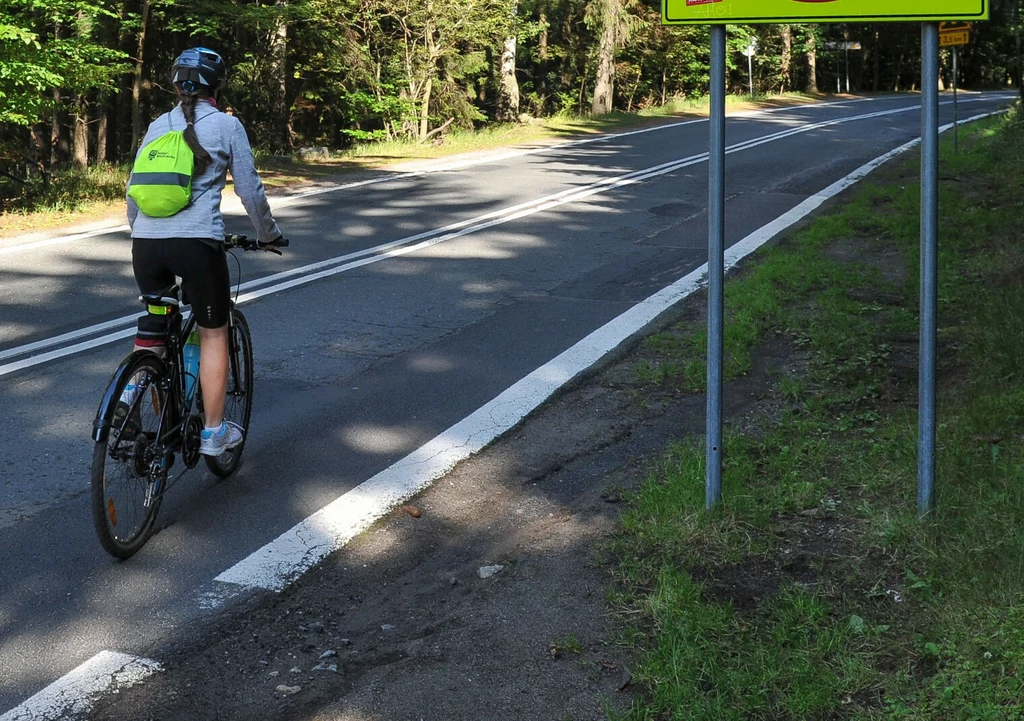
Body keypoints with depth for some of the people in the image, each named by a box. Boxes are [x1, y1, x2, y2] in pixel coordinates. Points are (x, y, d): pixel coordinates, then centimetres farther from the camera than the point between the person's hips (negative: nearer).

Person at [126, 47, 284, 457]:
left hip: (147, 243, 4)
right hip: (197, 243, -4)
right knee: (213, 334, 10)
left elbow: (134, 189, 18)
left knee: (153, 327, 24)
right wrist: (268, 234, 20)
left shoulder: (157, 126, 15)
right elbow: (250, 191, 4)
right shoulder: (226, 126, 3)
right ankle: (214, 434, 13)